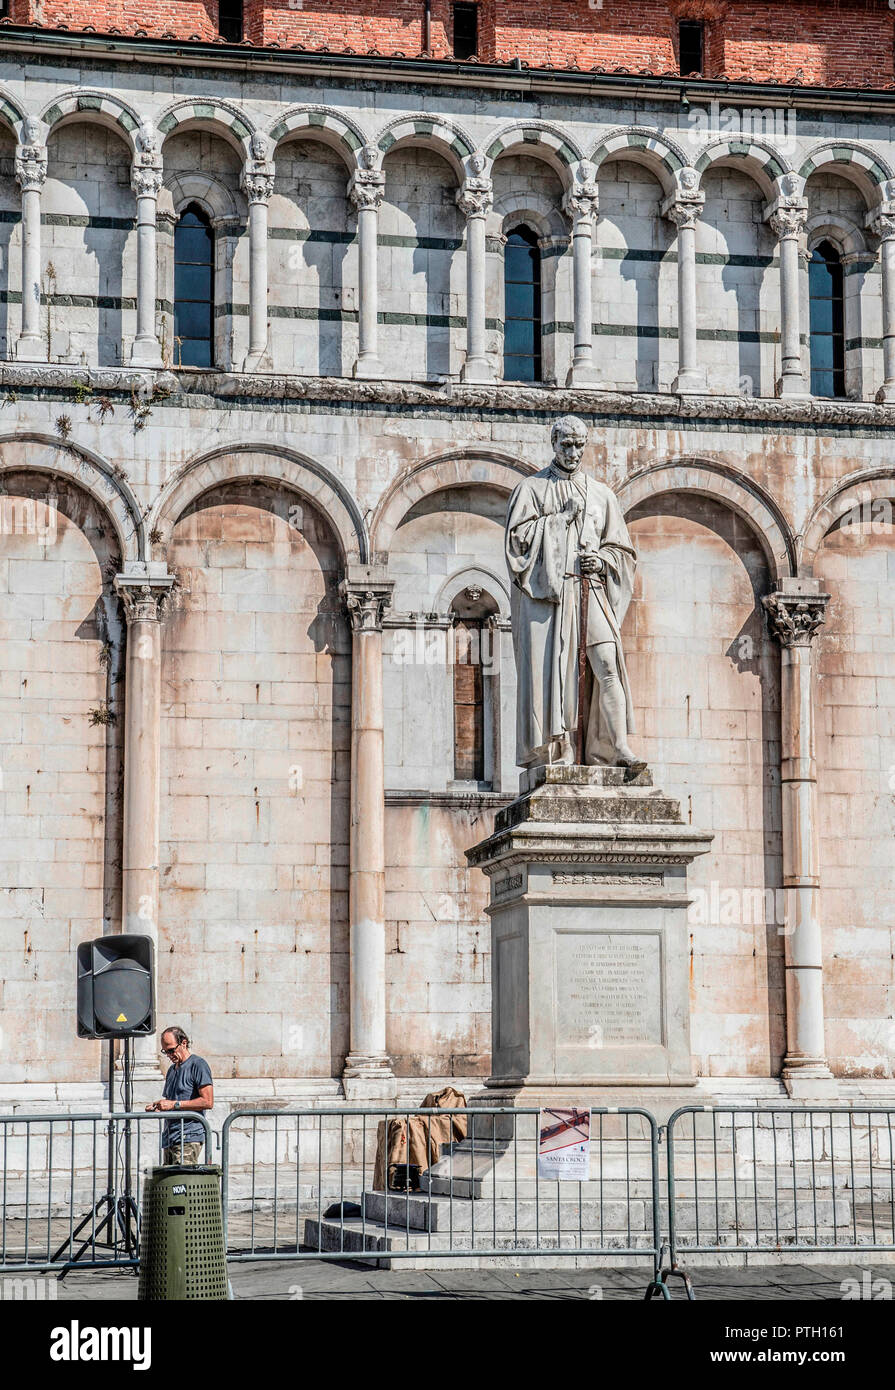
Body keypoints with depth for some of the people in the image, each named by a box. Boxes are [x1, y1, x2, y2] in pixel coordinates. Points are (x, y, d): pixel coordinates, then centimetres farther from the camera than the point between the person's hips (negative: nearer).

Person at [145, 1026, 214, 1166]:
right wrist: (157, 1107, 7)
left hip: (189, 1138, -8)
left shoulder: (198, 1064, -3)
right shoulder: (171, 1070, 23)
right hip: (169, 1140, 8)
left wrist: (174, 1104, -13)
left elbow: (207, 1102, -12)